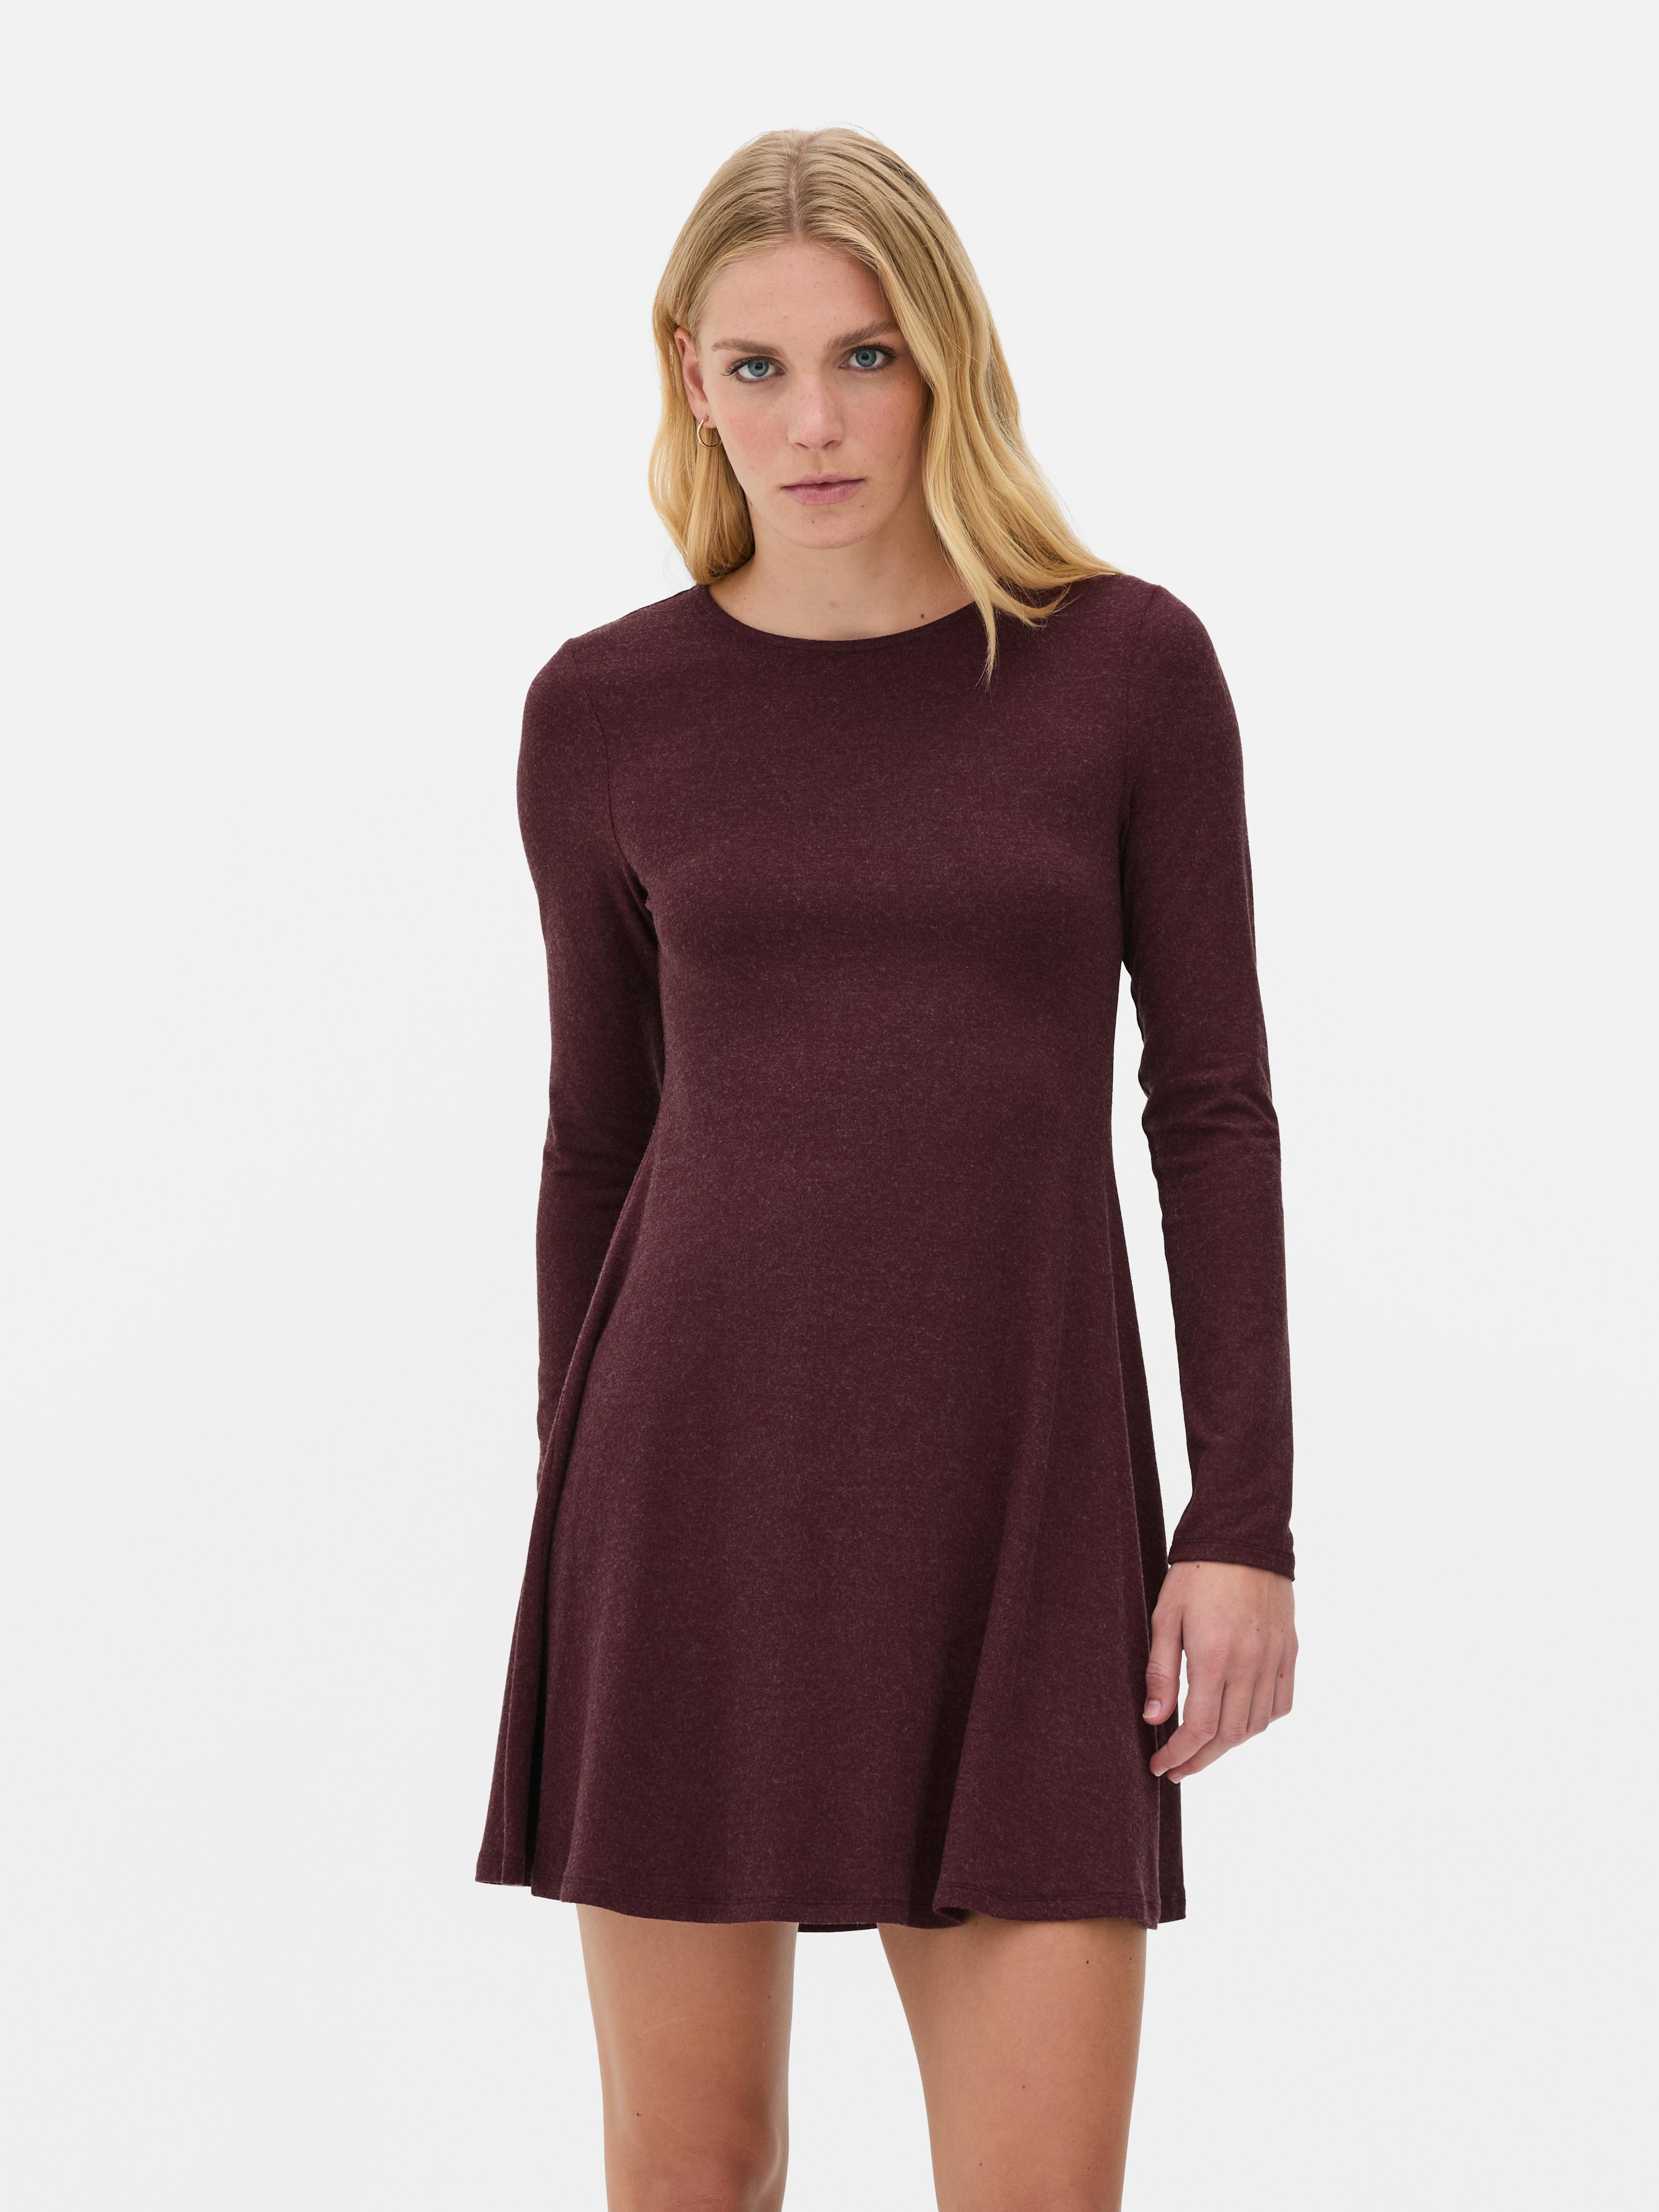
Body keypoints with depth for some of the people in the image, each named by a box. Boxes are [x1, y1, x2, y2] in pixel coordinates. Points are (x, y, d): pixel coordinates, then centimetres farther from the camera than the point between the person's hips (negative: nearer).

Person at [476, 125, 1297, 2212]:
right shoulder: (606, 712, 3)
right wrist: (569, 1530, 12)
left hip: (1021, 1498, -1)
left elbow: (1212, 1100, 0)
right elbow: (601, 1128, 10)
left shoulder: (1131, 665, -1)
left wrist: (1248, 1519, -6)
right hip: (702, 1473, 1)